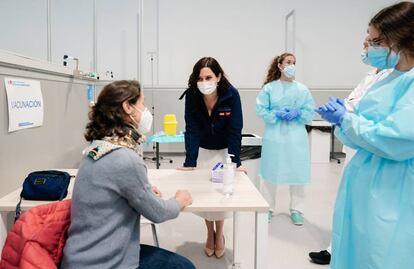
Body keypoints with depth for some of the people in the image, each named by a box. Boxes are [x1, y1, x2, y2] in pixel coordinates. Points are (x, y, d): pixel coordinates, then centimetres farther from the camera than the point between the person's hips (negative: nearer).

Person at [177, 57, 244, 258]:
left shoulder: (231, 94, -26)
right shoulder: (191, 95, -22)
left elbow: (235, 130, -23)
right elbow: (191, 129, -22)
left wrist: (235, 163, -27)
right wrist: (189, 163, -28)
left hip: (225, 150, -1)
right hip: (202, 150, 1)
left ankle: (219, 234, 27)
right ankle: (210, 234, 29)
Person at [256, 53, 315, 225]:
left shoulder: (302, 89, 2)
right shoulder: (269, 88, -2)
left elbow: (310, 112, 2)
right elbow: (260, 109, -4)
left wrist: (297, 113, -15)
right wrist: (277, 114, -16)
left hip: (296, 137, 1)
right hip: (274, 136, -1)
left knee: (297, 172, 6)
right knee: (270, 172, 6)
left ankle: (296, 209, 21)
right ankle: (268, 208, 22)